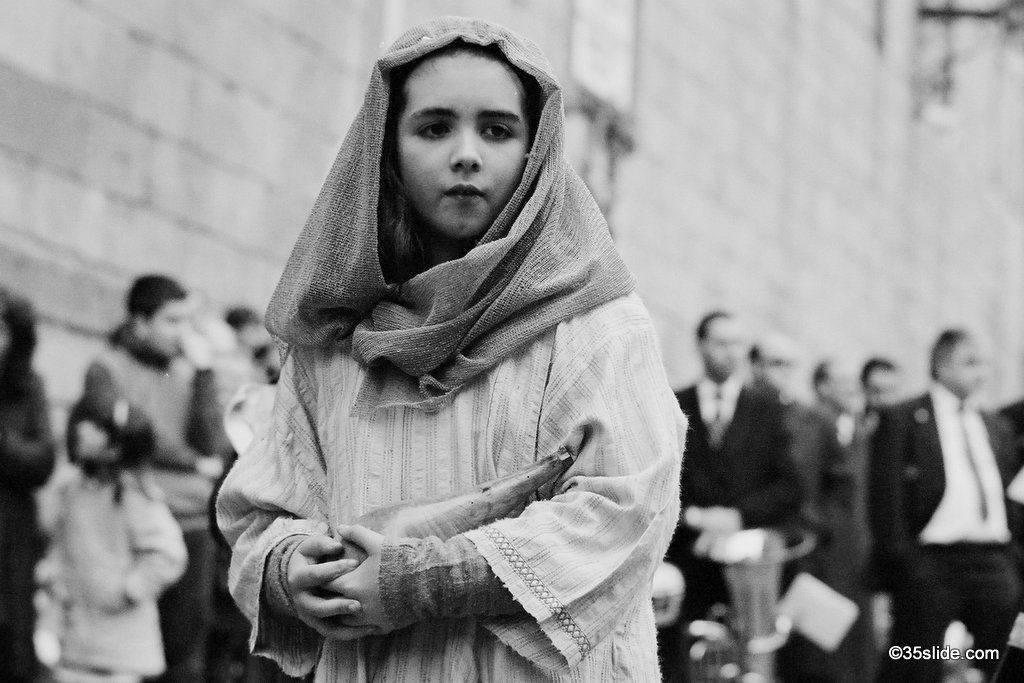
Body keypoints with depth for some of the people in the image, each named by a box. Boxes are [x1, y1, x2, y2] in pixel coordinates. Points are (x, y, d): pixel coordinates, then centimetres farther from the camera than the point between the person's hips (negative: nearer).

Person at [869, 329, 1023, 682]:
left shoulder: (996, 426, 18)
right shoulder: (901, 420, -1)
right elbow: (887, 496, -6)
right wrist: (901, 561, -13)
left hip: (994, 561, 6)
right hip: (933, 563, -5)